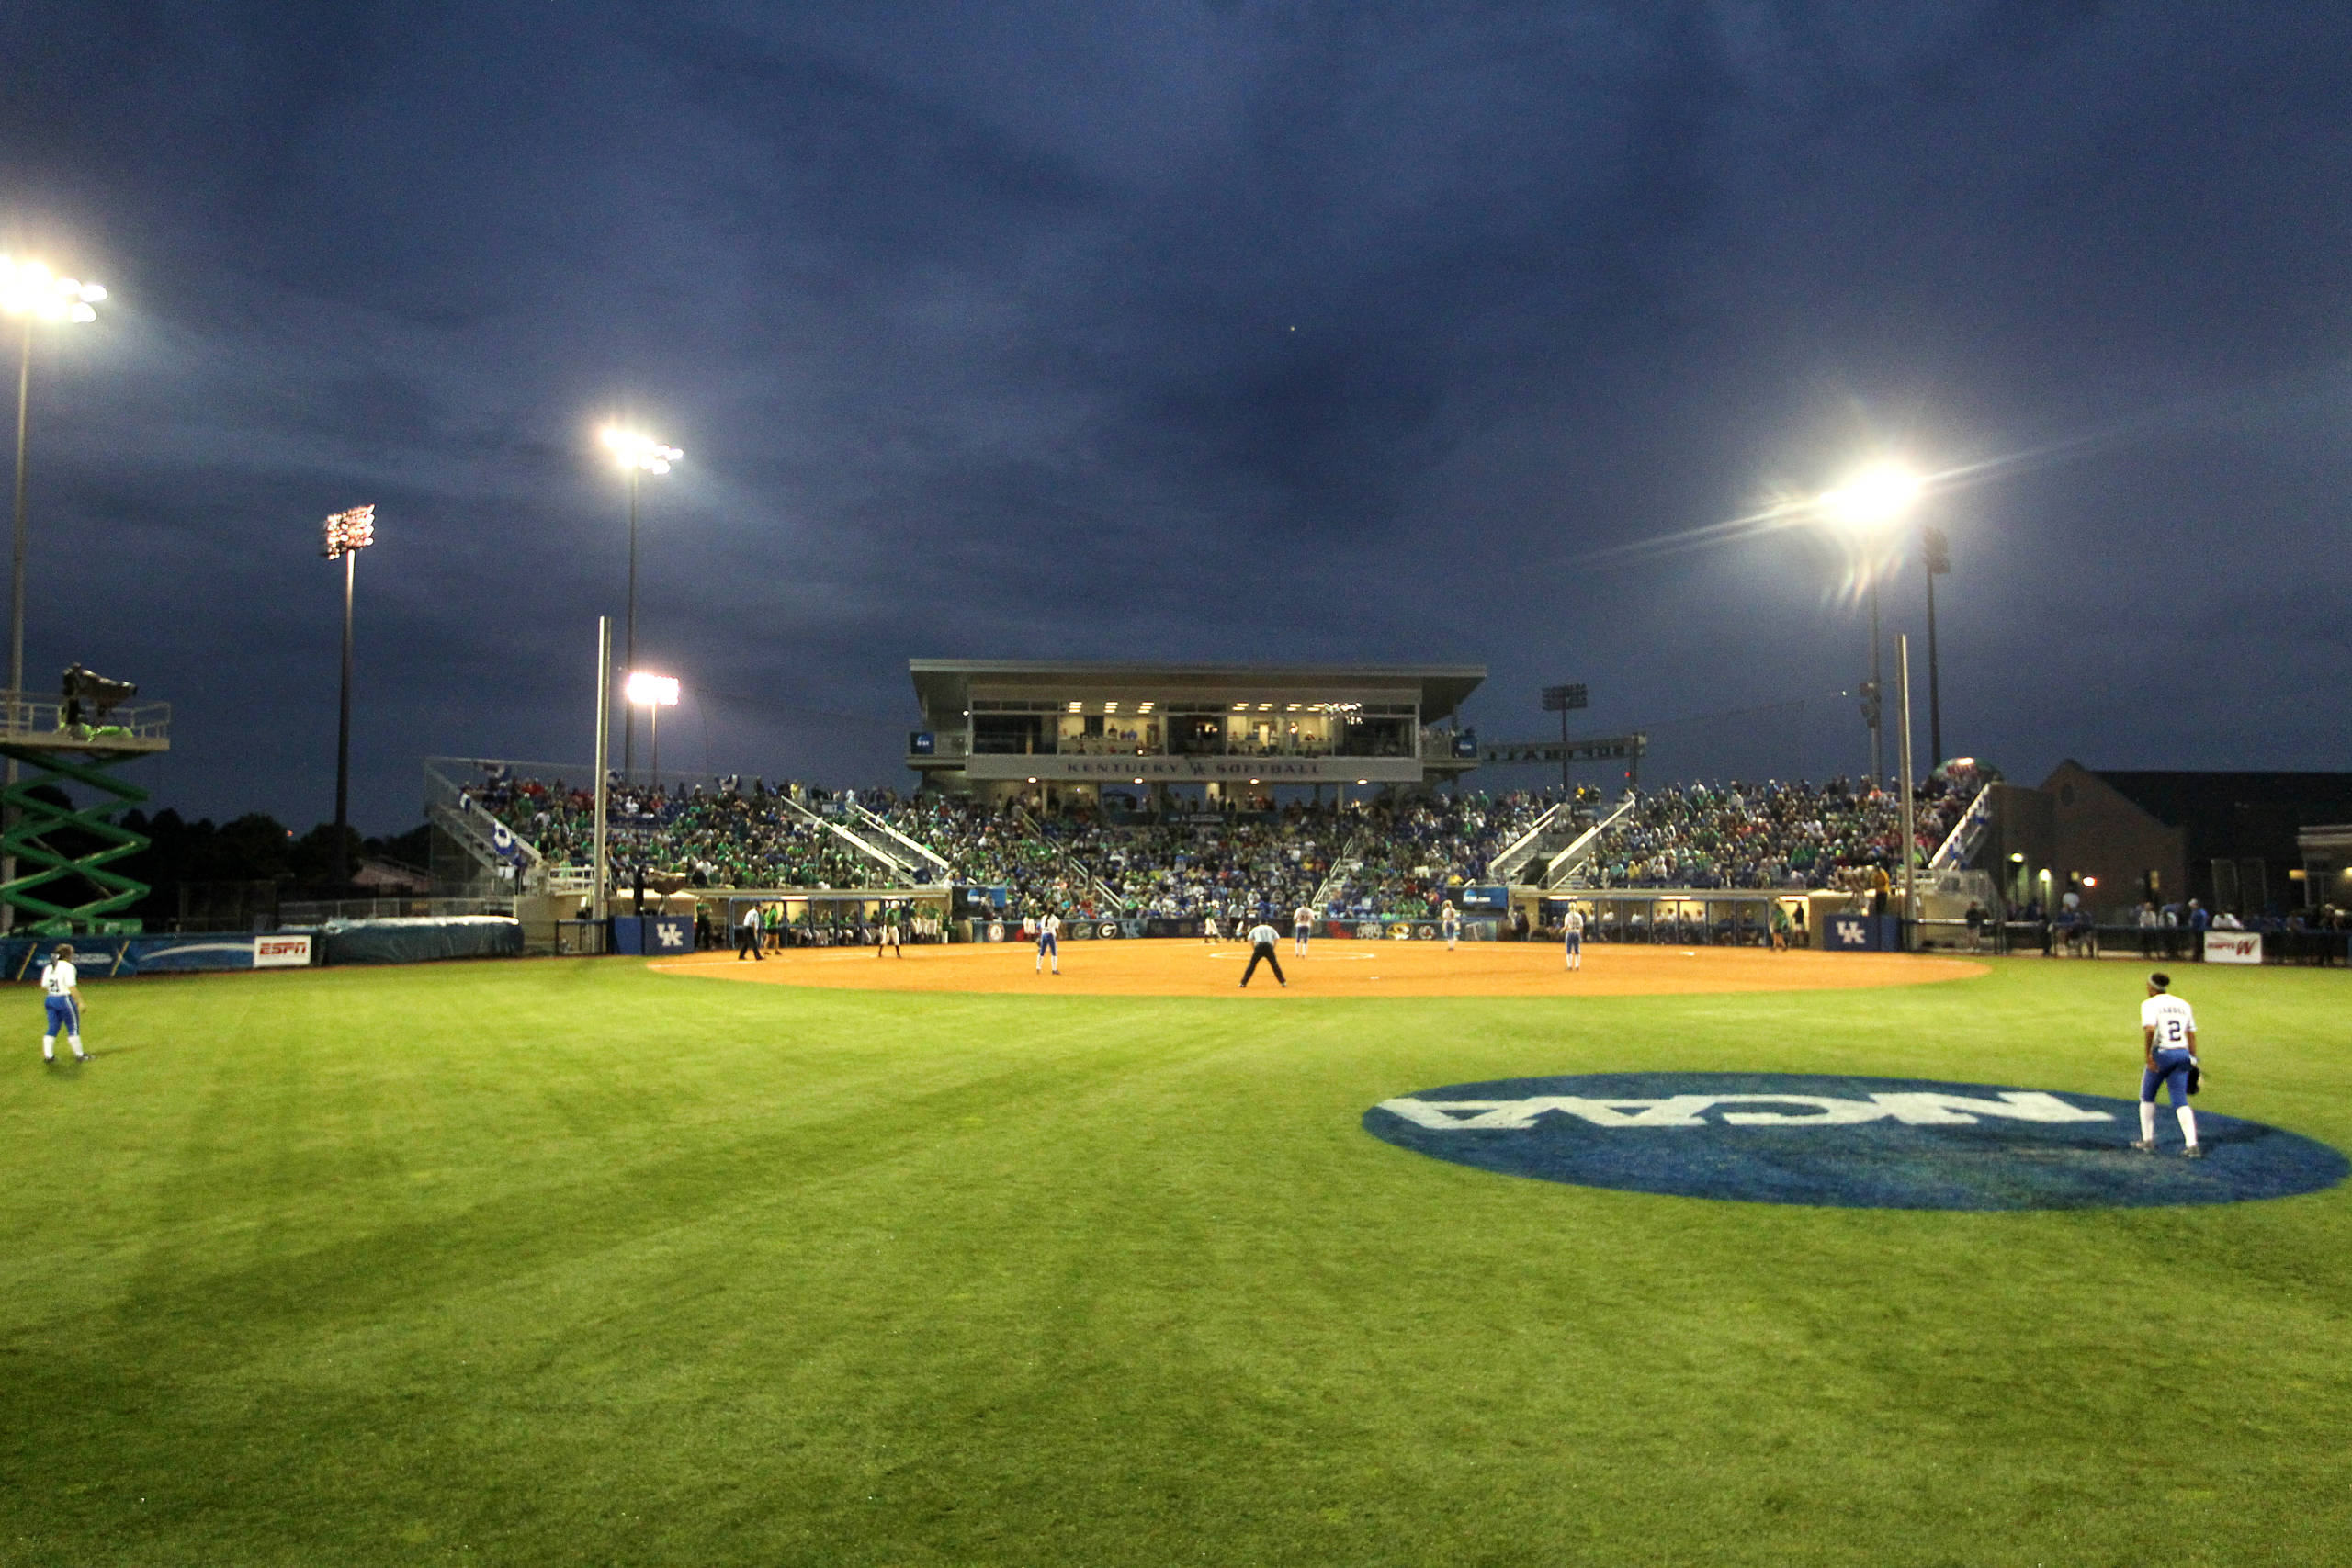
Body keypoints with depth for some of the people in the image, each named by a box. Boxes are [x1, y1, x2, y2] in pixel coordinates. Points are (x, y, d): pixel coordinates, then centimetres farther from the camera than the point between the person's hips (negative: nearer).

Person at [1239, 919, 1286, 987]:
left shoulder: (1255, 929, 23)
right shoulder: (1270, 928, 25)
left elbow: (1250, 939, 9)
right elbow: (1277, 938, 13)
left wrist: (1254, 949, 12)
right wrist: (1273, 948, 16)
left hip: (1259, 946, -1)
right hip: (1269, 946, 1)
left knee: (1252, 964, 3)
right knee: (1275, 965, 10)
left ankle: (1243, 982, 0)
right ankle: (1283, 982, 9)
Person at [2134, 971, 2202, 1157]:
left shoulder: (2150, 1004, -5)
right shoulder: (2183, 1004, 14)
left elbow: (2150, 1029, -21)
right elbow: (2192, 1034, 13)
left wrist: (2147, 1055, -18)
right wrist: (2194, 1061, 15)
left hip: (2161, 1054, -5)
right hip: (2183, 1054, 5)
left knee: (2147, 1097, 13)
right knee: (2181, 1101, 3)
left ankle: (2147, 1140, 15)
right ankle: (2192, 1145, -10)